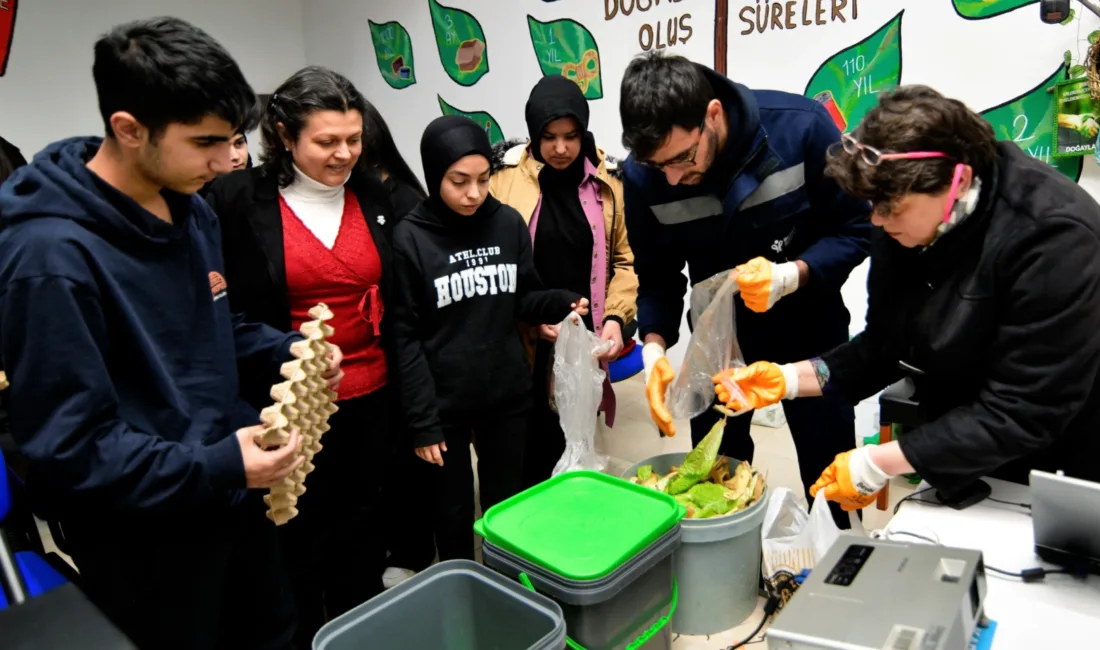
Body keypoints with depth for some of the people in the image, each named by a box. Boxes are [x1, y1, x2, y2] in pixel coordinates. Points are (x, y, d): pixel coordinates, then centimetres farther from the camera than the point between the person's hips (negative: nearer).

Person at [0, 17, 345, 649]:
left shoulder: (193, 210, 1)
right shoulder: (52, 255, -25)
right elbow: (69, 446, -23)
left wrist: (288, 351, -4)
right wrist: (216, 466, -29)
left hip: (237, 498, 8)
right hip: (146, 541, -7)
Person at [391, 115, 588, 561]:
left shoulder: (508, 223, -4)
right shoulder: (410, 238, -12)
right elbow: (405, 337, -11)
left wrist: (561, 303, -15)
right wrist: (421, 420, -11)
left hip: (508, 394, 3)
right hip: (444, 403, -2)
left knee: (506, 503, 19)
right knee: (454, 508, 16)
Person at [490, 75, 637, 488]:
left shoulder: (606, 181, 3)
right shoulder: (504, 176, -5)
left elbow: (625, 259, 5)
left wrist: (616, 317, -9)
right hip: (523, 343, -2)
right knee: (527, 444, 7)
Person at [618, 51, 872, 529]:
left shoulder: (801, 126, -25)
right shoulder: (642, 174, -19)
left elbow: (855, 229, -14)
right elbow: (658, 276, -8)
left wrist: (791, 275, -31)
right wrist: (654, 346, -24)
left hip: (808, 326, -1)